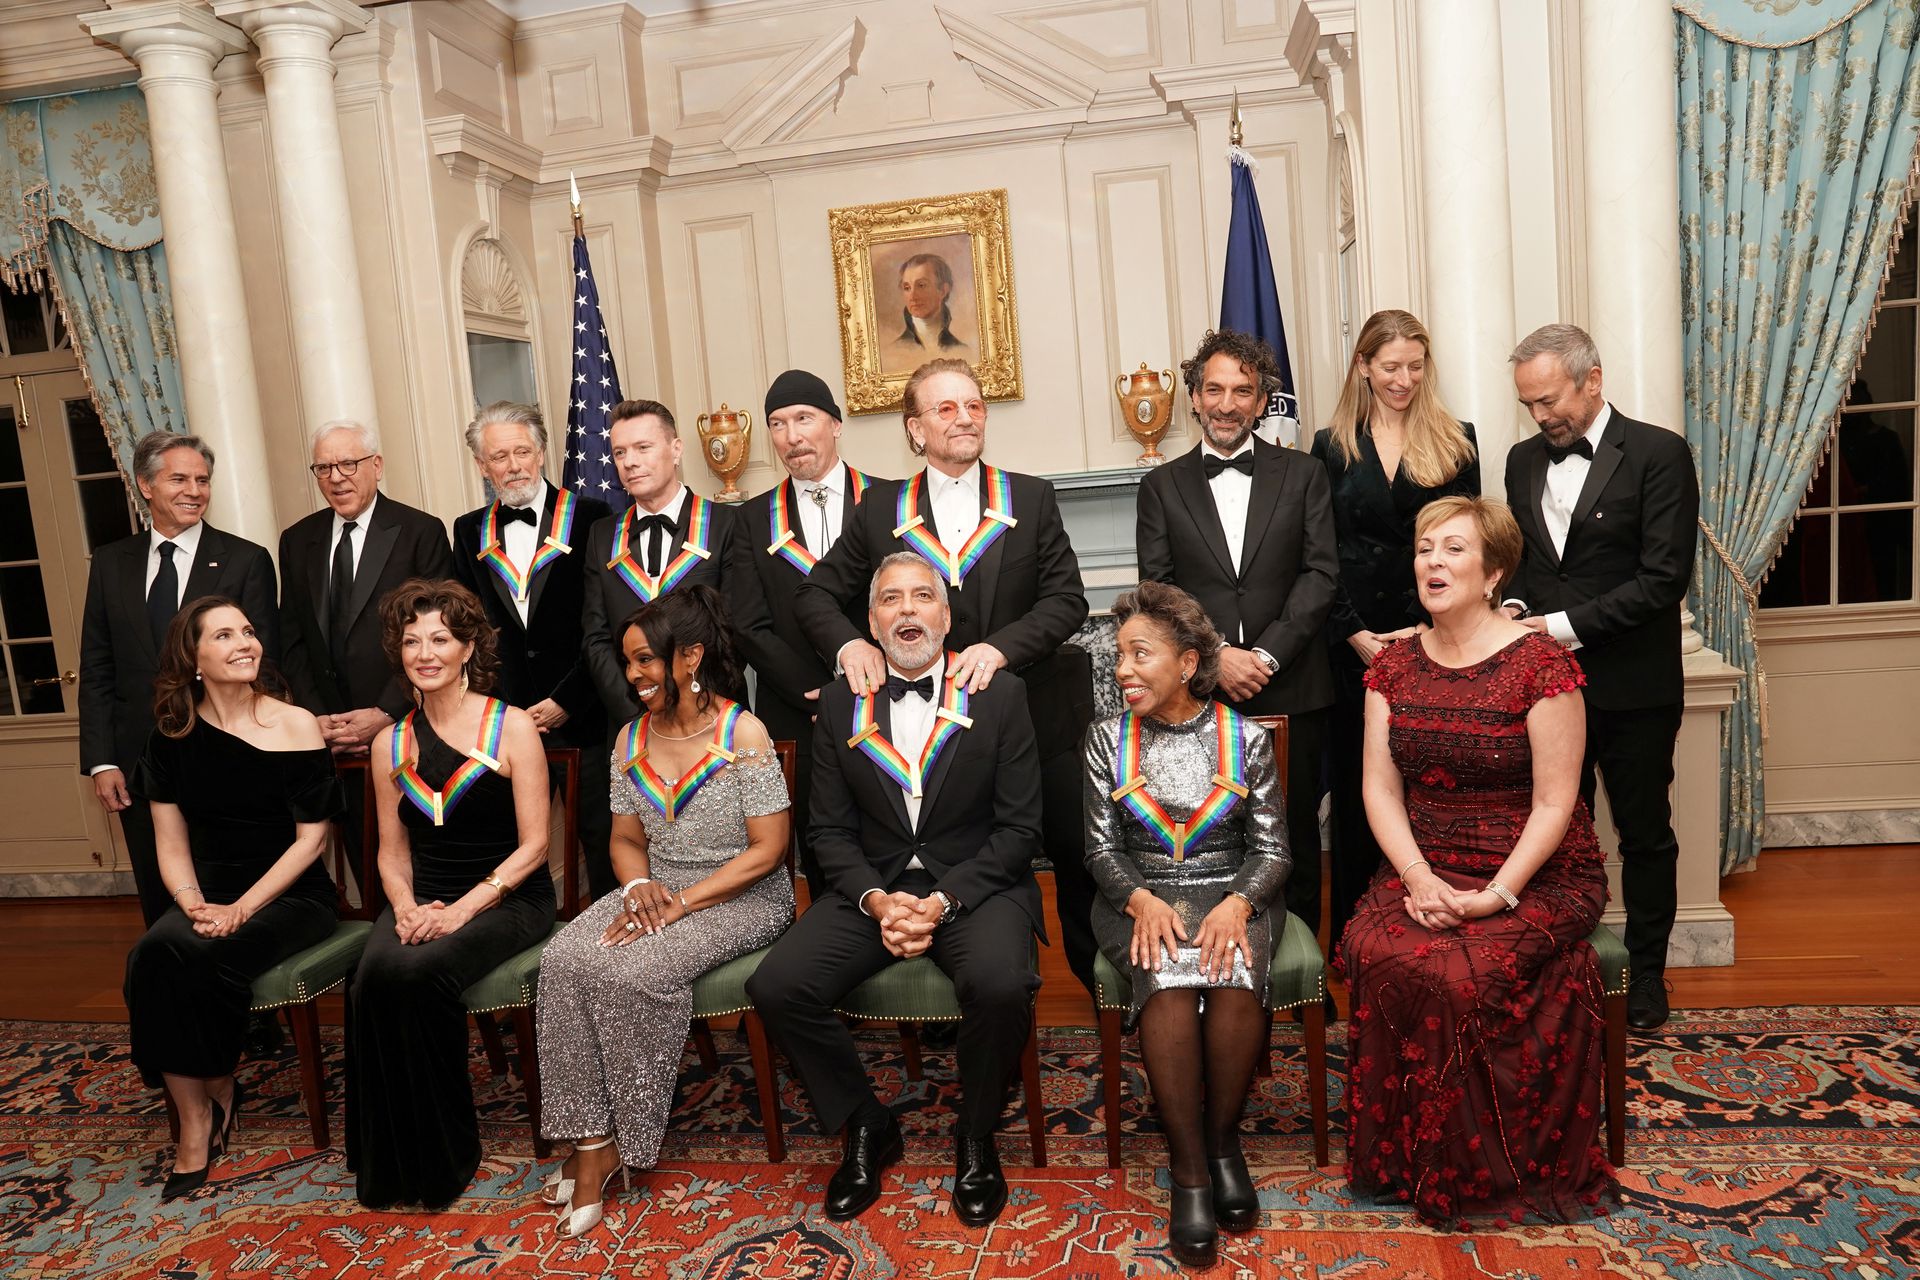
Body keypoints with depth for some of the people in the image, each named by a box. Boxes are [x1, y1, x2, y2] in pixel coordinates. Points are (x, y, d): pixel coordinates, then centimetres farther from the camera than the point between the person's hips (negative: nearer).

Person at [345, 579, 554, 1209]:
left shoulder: (511, 729, -4)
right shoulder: (391, 743, 11)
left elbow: (533, 845, -7)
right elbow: (393, 850, 14)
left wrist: (464, 908, -18)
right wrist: (406, 907, -7)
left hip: (507, 899, -4)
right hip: (423, 898, 4)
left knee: (420, 971, -31)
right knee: (373, 976, -27)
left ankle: (442, 1158, -10)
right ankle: (386, 1164, -8)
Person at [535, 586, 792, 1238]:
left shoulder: (743, 733, -11)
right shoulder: (632, 739, 8)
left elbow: (767, 850, -13)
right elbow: (626, 838, 14)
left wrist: (682, 903, -19)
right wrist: (639, 885, -9)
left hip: (740, 897, -6)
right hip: (655, 889, 6)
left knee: (635, 972, -29)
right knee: (564, 960, -21)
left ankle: (617, 1143, -9)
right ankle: (590, 1139, -15)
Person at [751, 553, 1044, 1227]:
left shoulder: (1000, 696, 0)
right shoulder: (840, 704, 7)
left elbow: (1019, 828, -3)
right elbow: (831, 831, 6)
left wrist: (943, 900, -16)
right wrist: (875, 900, -13)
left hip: (975, 885, -2)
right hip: (871, 887, 3)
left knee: (1001, 985, -33)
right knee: (776, 987, -20)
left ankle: (975, 1136, -1)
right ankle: (865, 1128, 6)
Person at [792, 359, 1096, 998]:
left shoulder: (1032, 498, 2)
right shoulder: (881, 508, 3)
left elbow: (1067, 598, -5)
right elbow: (815, 593, 6)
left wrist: (1001, 646, -21)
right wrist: (850, 643, -14)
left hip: (1032, 714, 0)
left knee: (1078, 856, 10)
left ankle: (1105, 986, 30)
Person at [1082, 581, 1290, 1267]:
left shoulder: (1247, 739, 1)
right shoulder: (1108, 739, 4)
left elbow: (1271, 848, 1)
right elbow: (1102, 847, 3)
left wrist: (1238, 904, -18)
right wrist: (1140, 899, -16)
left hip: (1231, 893, 0)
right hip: (1141, 897, 0)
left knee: (1234, 982, -31)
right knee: (1171, 985, -31)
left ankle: (1222, 1140, -7)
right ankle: (1189, 1169, -18)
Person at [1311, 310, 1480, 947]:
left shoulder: (1456, 441, 6)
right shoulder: (1332, 445, 7)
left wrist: (1430, 629, -11)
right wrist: (1355, 634, -8)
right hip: (1352, 642, 1)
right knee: (1356, 787, 7)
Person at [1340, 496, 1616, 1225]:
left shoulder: (1540, 664, -8)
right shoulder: (1394, 666, 6)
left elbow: (1554, 804, -10)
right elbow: (1381, 788, 2)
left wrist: (1495, 896, -20)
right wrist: (1418, 878, -13)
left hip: (1535, 877, -3)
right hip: (1426, 872, 4)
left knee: (1457, 971, -30)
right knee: (1378, 955, -27)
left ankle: (1474, 1171, -5)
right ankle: (1399, 1158, -7)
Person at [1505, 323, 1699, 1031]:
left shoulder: (1659, 454, -8)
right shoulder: (1524, 459, 9)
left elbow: (1664, 576, -15)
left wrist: (1566, 624, -19)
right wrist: (1514, 606, -4)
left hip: (1632, 686, -4)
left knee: (1645, 834, 11)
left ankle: (1646, 973, 27)